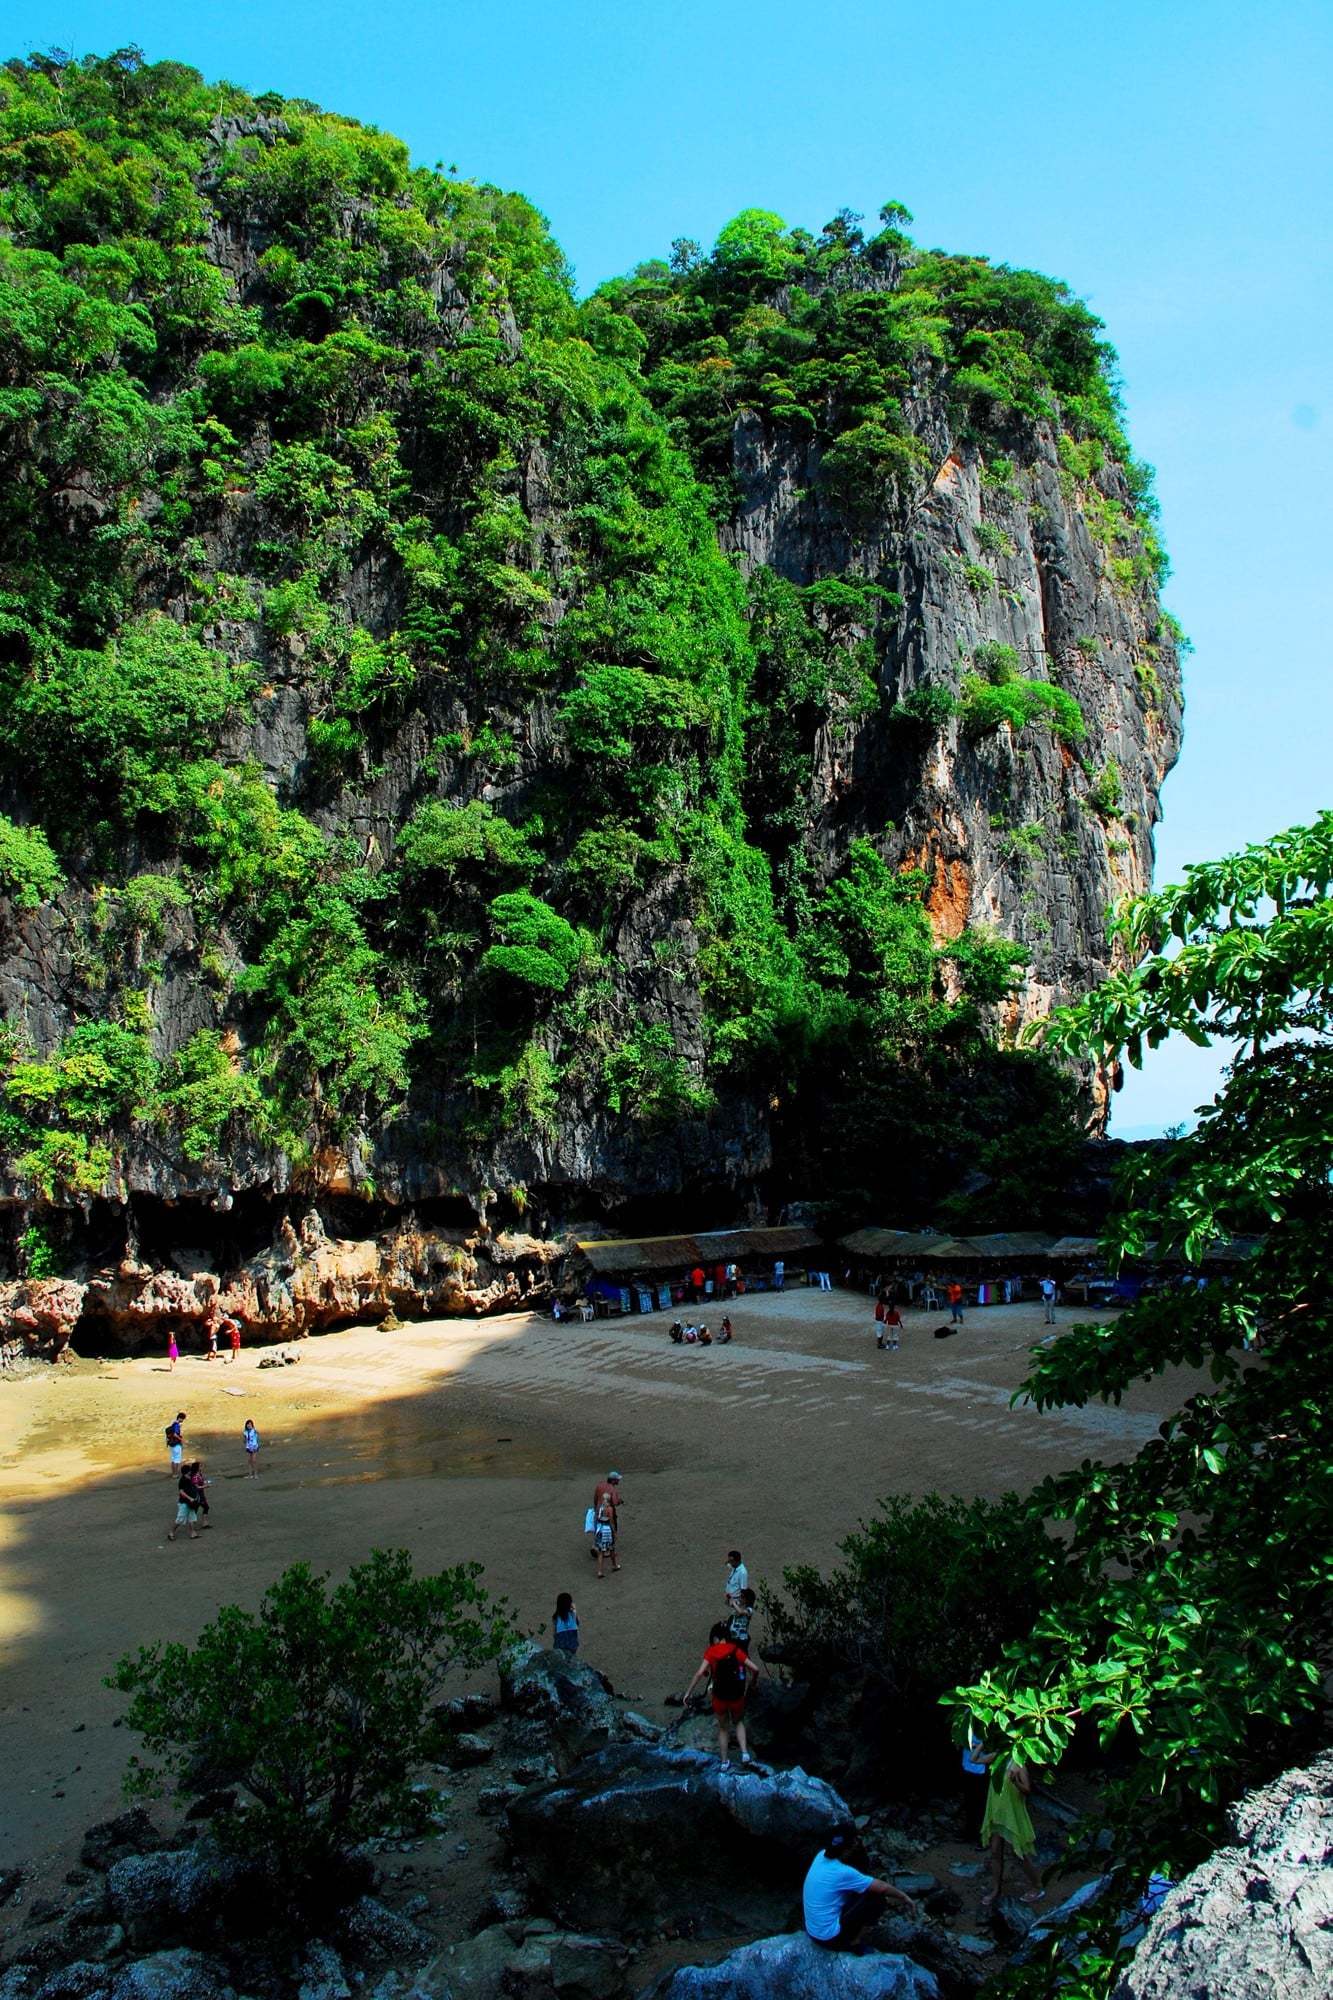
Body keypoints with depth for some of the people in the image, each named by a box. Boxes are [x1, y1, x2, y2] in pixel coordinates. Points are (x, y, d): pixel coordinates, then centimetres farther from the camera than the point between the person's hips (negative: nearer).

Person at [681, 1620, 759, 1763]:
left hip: (720, 1697, -1)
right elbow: (755, 1669, -9)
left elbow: (700, 1673, -18)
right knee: (738, 1723, 29)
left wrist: (688, 1693, -14)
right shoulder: (736, 1650, -4)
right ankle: (744, 1753, 13)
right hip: (737, 1696, 1)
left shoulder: (711, 1651, -8)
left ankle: (724, 1761, 32)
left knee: (723, 1728, 24)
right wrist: (752, 1681, 12)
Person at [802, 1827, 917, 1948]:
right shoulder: (842, 1872, -26)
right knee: (878, 1900, -4)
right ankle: (853, 1943, 5)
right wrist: (904, 1897, 1)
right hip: (829, 1938, -8)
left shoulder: (822, 1855, -3)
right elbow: (882, 1888, -15)